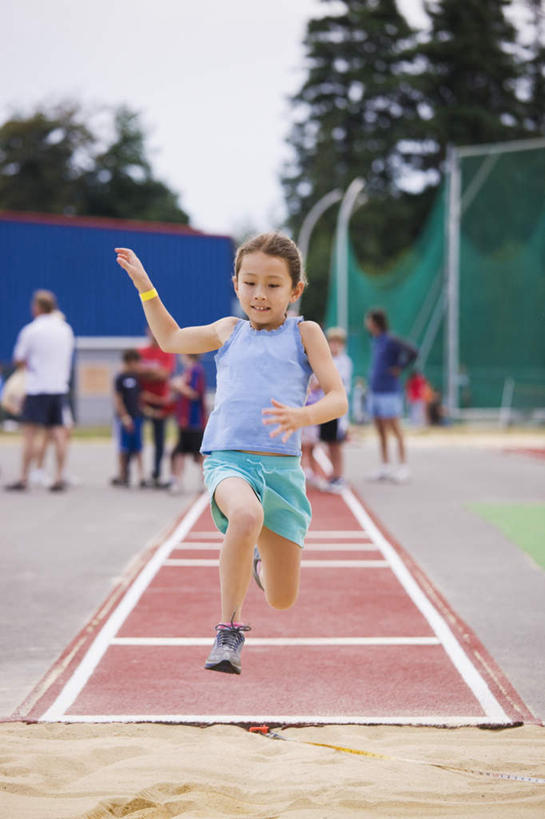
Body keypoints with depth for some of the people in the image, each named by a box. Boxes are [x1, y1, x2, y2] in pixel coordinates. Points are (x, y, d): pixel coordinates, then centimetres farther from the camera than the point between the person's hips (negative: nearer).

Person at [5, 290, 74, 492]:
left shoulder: (31, 330, -8)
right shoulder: (66, 329, 7)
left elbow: (18, 360, -2)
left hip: (37, 388, -5)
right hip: (60, 386, 5)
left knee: (29, 433, -2)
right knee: (58, 433, 4)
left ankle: (24, 478, -2)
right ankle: (59, 478, 0)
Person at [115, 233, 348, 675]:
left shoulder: (304, 334, 9)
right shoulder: (228, 331, 17)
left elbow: (338, 398, 1)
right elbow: (170, 339, 34)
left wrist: (302, 416, -19)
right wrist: (145, 286, 25)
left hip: (282, 466, 0)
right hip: (228, 459, 0)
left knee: (282, 599, 3)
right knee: (246, 515, -38)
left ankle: (259, 562, 41)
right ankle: (229, 628, -23)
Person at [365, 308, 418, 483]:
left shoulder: (391, 341, -11)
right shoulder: (376, 341, 15)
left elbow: (412, 352, -21)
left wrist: (400, 368, -13)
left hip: (389, 392, -8)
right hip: (374, 391, 8)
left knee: (395, 430, -6)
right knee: (381, 432, 10)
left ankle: (403, 467, -4)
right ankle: (385, 467, 15)